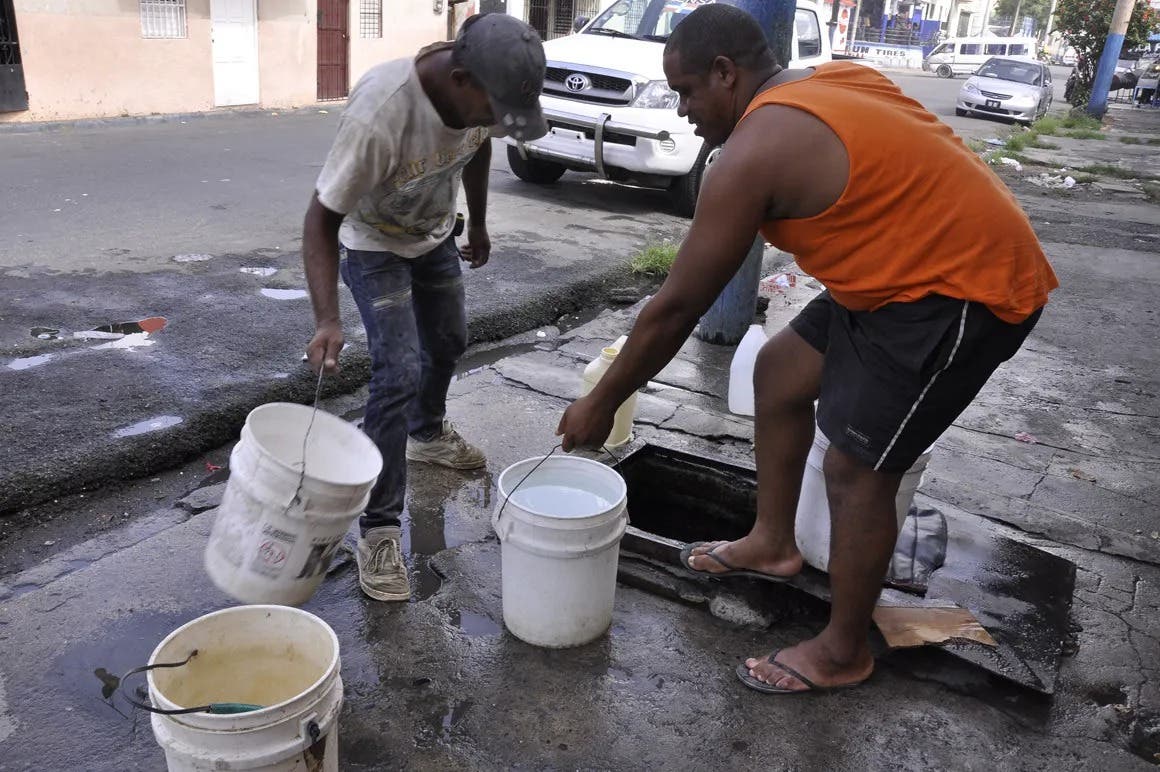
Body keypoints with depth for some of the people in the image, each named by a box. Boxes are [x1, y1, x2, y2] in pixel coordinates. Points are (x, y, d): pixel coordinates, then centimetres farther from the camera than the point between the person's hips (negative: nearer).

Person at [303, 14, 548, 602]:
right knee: (398, 373, -17)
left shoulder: (486, 90, -22)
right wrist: (327, 320, -45)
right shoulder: (379, 111, -40)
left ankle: (427, 433, 51)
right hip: (374, 243, -6)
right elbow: (322, 219, -34)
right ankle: (379, 529, -6)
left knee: (448, 343, 21)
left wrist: (478, 225, 13)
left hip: (436, 235, 6)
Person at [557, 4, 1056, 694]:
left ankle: (843, 653, 17)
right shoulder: (828, 82, 7)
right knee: (778, 372, 15)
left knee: (855, 470, -4)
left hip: (964, 286, -10)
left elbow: (675, 308, -16)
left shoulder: (755, 150, -20)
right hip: (934, 261, 10)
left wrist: (602, 402, -5)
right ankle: (774, 542, 31)